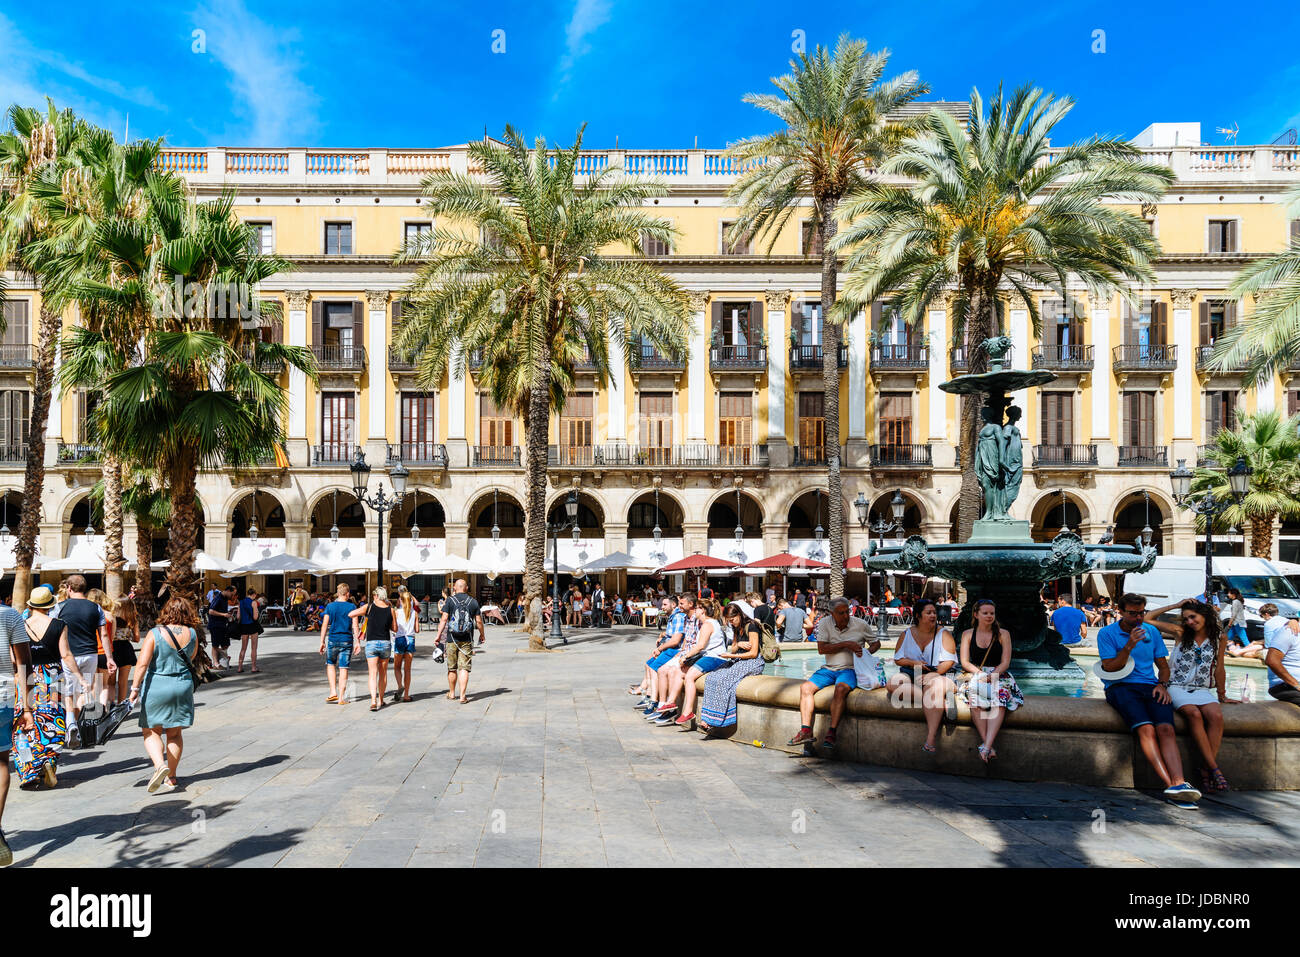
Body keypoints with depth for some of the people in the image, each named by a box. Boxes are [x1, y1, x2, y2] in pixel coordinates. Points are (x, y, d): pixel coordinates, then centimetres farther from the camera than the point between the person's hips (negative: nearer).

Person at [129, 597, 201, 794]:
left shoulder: (155, 633, -11)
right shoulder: (192, 634, -2)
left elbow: (143, 663, -15)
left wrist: (135, 688, -11)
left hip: (156, 688, -3)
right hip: (183, 688, 3)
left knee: (151, 732, 9)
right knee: (175, 734, 13)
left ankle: (160, 764, -14)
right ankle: (171, 777, 17)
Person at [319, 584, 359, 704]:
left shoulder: (330, 606, 1)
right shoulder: (352, 607, -1)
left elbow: (324, 625, -1)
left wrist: (322, 642, 2)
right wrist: (358, 642, -1)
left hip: (333, 640, 1)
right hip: (347, 640, -1)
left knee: (330, 664, 20)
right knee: (343, 668, 3)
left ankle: (333, 692, 8)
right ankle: (341, 697, 4)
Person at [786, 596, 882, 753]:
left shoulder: (860, 624, 1)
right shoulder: (824, 623, 1)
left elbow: (876, 643, 13)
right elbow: (821, 649, -8)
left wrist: (867, 652, -9)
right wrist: (845, 644, -16)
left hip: (850, 669, -3)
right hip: (828, 669, 3)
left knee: (840, 689, -33)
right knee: (805, 687, -16)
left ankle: (831, 733, -32)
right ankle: (806, 731, -15)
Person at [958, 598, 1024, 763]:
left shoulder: (1003, 634, 10)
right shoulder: (967, 634, 13)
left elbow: (1005, 663, 3)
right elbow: (964, 662, 6)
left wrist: (992, 675, -14)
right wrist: (980, 673, -12)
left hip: (998, 675, -1)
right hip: (975, 675, 1)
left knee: (999, 699, -34)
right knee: (975, 699, -34)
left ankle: (986, 746, -46)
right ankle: (989, 746, -37)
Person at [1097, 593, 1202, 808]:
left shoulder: (1152, 631, 18)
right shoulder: (1106, 634, 5)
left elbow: (1163, 665, 22)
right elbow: (1110, 668, -2)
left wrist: (1162, 684, 2)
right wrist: (1129, 646, -13)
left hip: (1150, 686, 3)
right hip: (1121, 687, -3)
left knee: (1166, 728, -27)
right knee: (1146, 729, -30)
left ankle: (1178, 784, -41)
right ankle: (1170, 784, -37)